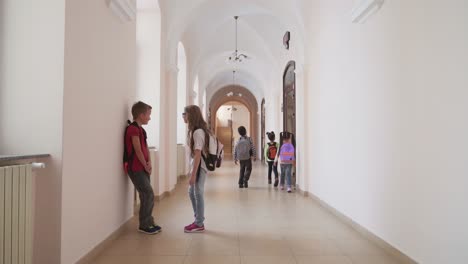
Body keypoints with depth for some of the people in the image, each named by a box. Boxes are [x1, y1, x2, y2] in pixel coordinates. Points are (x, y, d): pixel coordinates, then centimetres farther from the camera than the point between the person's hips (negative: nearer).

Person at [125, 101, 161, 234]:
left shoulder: (140, 129, 14)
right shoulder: (133, 129, -16)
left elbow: (146, 147, 13)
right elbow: (138, 150, -18)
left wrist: (149, 162, -1)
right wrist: (146, 165, -8)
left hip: (142, 168, 9)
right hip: (136, 169, -9)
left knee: (147, 195, 12)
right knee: (148, 195, -6)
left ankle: (149, 222, 22)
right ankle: (144, 225, 5)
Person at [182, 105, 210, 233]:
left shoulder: (198, 132, -19)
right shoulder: (194, 130, 10)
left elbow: (198, 154, -21)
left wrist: (193, 174, -20)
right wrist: (191, 170, 17)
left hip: (200, 167, -9)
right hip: (196, 165, 9)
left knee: (198, 194, 1)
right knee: (192, 193, 16)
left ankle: (199, 224, 15)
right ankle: (198, 220, 27)